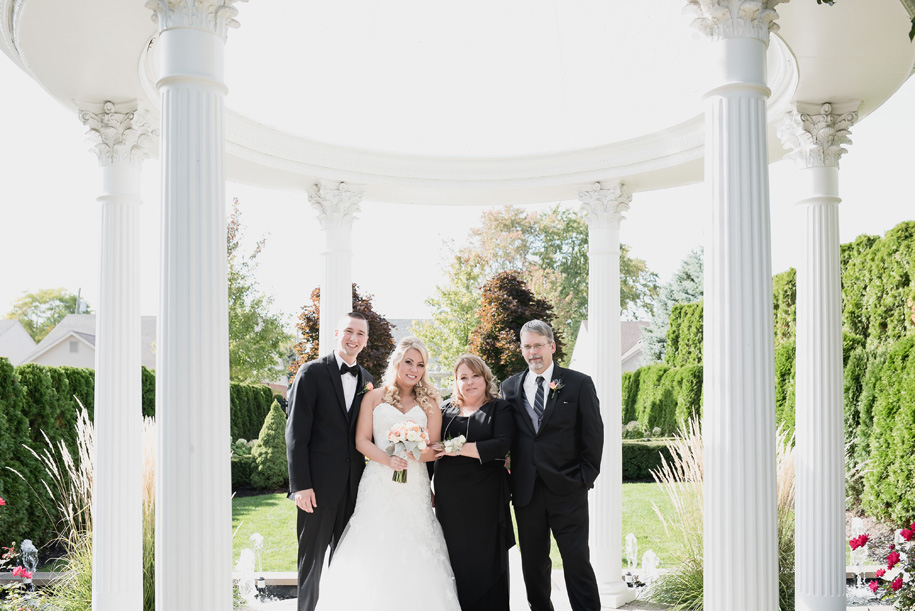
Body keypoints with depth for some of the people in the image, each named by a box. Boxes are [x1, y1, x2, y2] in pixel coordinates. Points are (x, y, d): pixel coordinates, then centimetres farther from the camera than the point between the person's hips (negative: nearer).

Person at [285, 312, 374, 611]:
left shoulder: (367, 380, 11)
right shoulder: (312, 372, -5)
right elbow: (296, 432, -9)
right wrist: (300, 484, -15)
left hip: (354, 485, 5)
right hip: (319, 484, -5)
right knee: (312, 560, 4)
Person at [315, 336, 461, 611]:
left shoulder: (429, 403, 11)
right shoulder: (374, 397, 9)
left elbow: (434, 449, 7)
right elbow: (361, 440, 2)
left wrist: (416, 454, -16)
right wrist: (388, 459, -15)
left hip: (415, 486, 1)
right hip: (379, 484, -1)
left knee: (414, 555, -5)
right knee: (376, 549, -8)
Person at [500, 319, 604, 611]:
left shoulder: (579, 384, 0)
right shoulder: (510, 387, 9)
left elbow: (593, 434, 0)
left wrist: (586, 477, -6)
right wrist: (512, 481, 2)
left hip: (567, 491, -3)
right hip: (526, 491, 3)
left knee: (577, 560, 0)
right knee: (533, 563, 11)